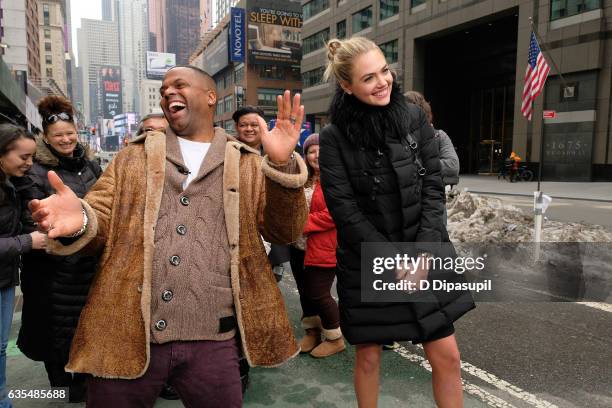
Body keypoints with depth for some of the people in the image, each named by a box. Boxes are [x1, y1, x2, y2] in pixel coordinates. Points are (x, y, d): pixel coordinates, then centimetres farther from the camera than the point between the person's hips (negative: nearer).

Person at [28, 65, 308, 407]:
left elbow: (285, 231, 0)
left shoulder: (247, 165, 7)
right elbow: (102, 218, 8)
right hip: (127, 335, 1)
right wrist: (79, 222, -16)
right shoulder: (133, 157, 12)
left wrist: (282, 164, -16)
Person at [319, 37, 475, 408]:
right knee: (368, 356, 12)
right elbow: (344, 209, -11)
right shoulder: (334, 138, -9)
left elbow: (433, 187, 0)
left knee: (447, 355, 8)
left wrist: (424, 249, -10)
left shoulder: (414, 118, 0)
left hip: (425, 255, 3)